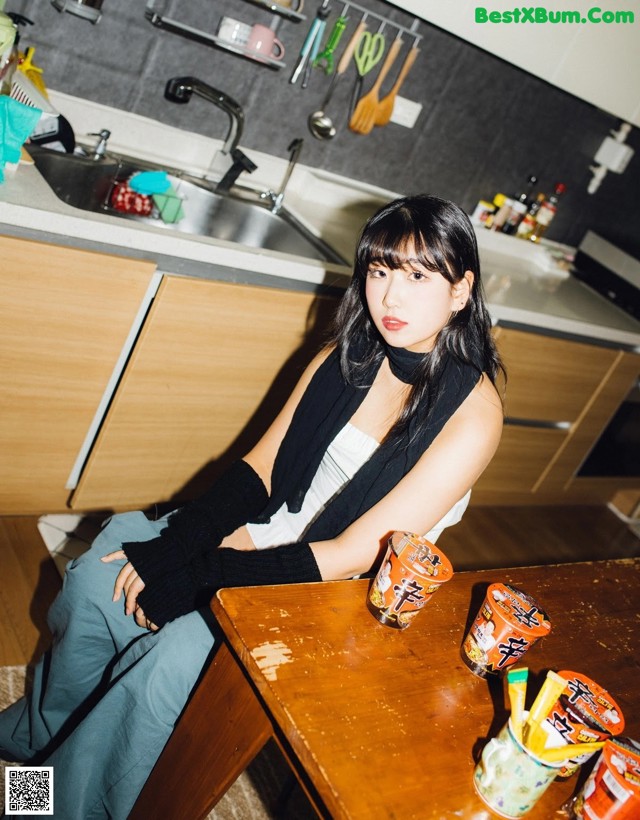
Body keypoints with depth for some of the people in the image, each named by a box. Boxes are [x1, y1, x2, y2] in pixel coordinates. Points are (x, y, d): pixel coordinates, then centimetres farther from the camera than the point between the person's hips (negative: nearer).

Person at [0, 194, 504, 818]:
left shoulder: (471, 414, -19)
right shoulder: (348, 353, -1)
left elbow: (355, 556, -21)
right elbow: (259, 467, 1)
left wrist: (194, 573, -21)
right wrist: (171, 545, -15)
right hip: (266, 531, 6)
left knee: (168, 665, -24)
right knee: (97, 576, -10)